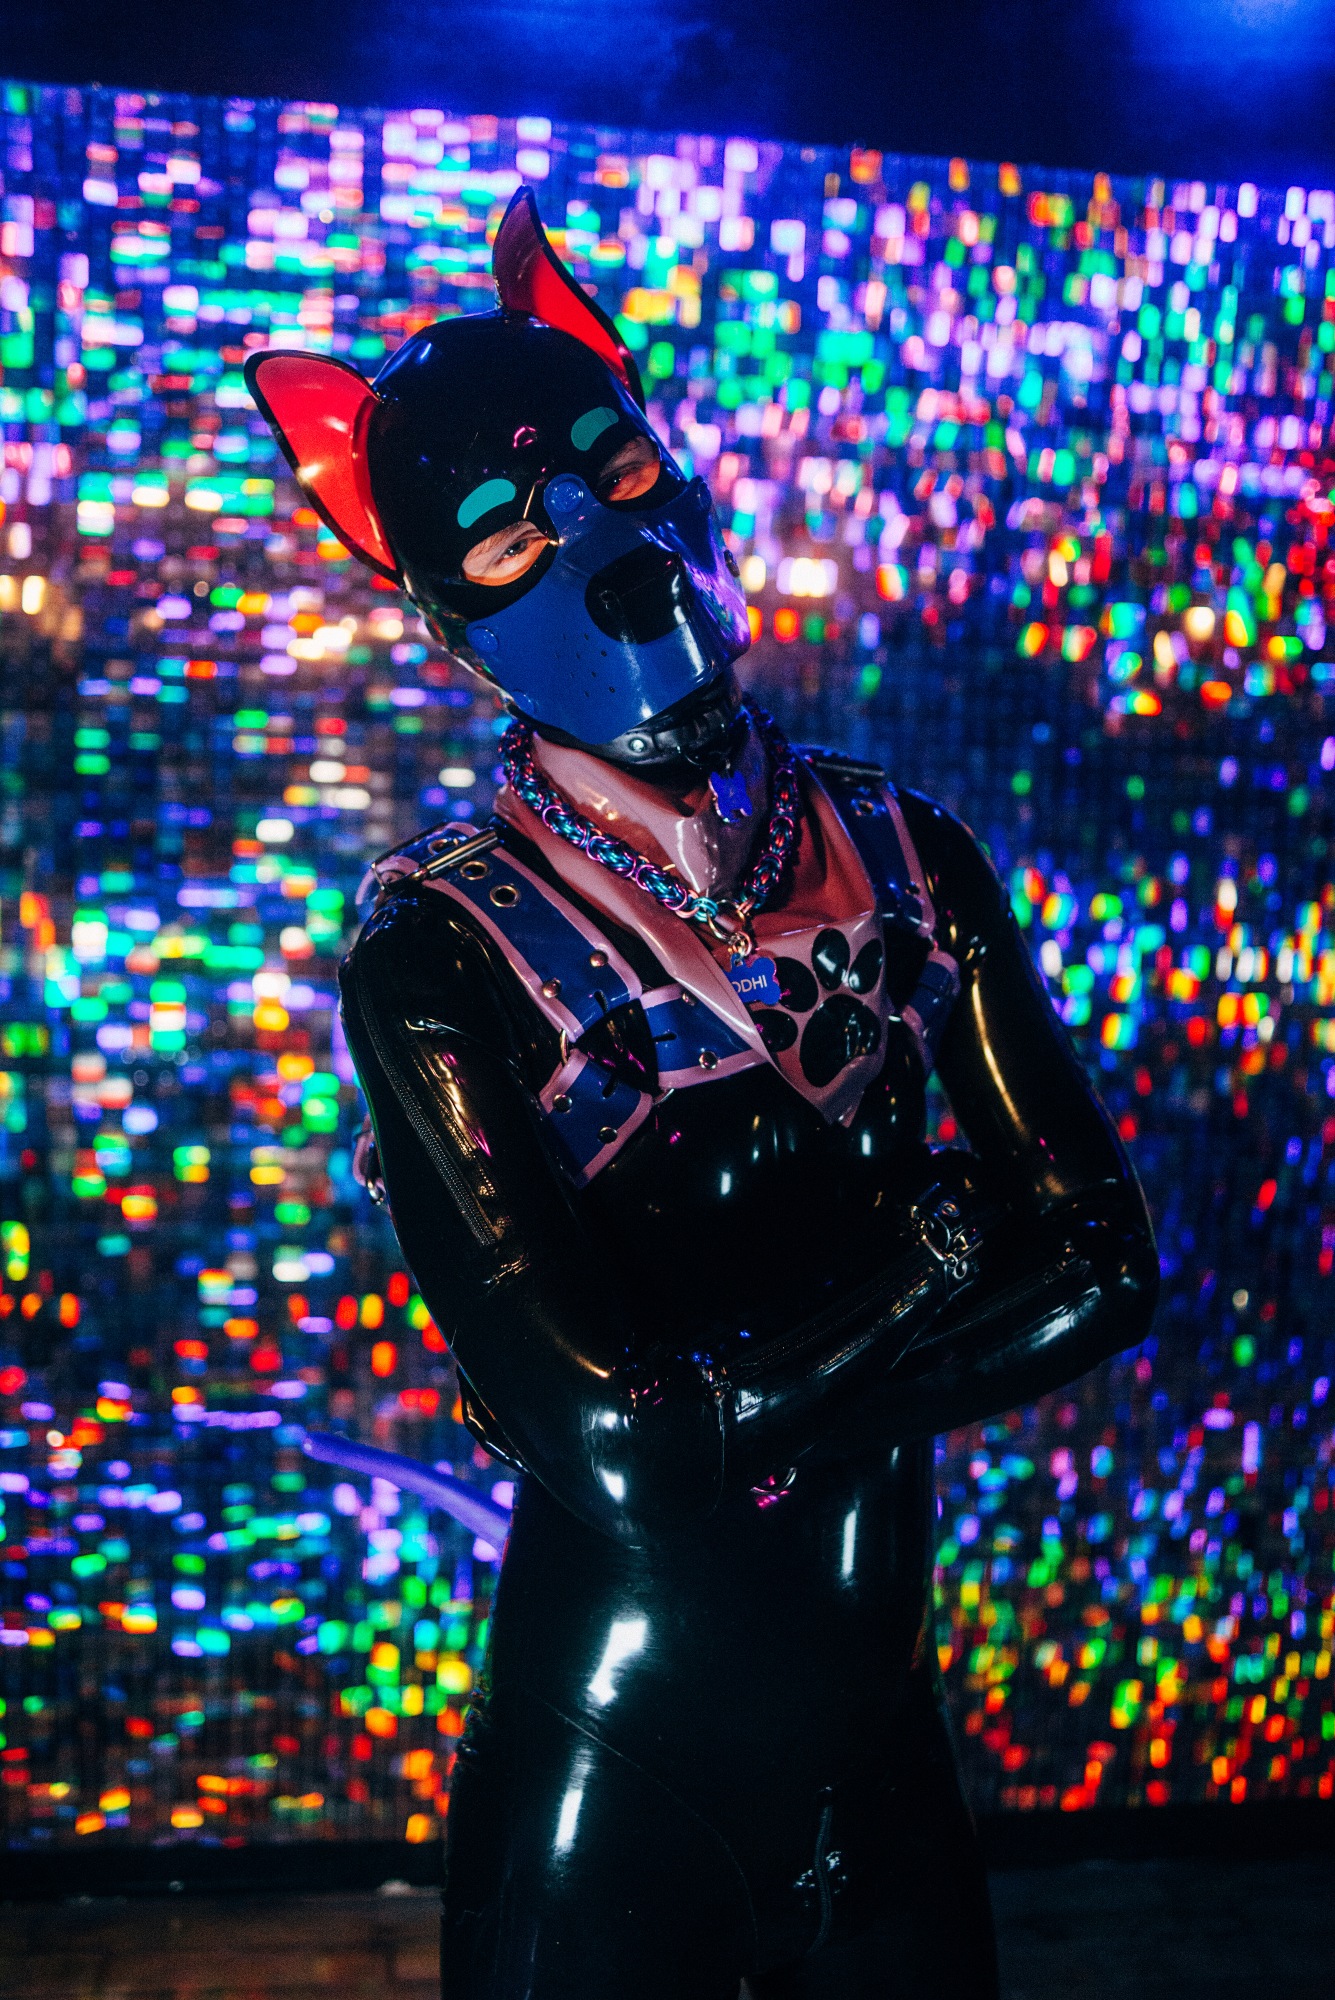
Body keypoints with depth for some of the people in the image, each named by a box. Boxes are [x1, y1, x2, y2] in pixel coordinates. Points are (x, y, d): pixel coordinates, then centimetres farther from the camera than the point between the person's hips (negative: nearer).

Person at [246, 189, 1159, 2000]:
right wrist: (929, 1270, -12)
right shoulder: (442, 954, -16)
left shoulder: (900, 858, -2)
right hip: (616, 1722, -4)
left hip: (880, 1699, 4)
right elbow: (605, 1430, -23)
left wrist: (735, 1394, -14)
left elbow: (1104, 1259, -7)